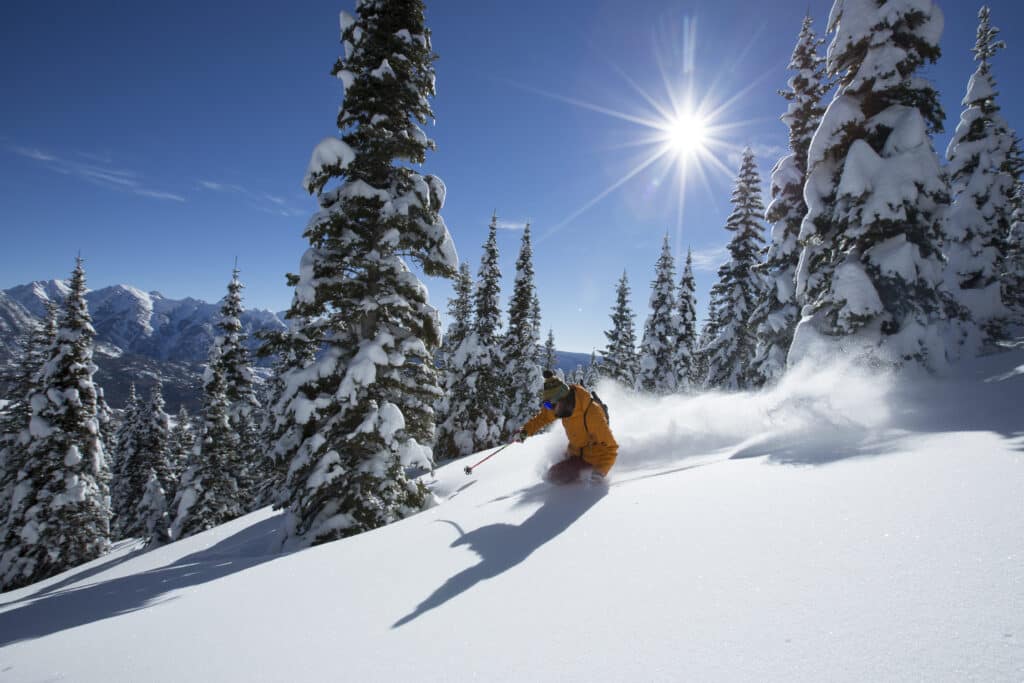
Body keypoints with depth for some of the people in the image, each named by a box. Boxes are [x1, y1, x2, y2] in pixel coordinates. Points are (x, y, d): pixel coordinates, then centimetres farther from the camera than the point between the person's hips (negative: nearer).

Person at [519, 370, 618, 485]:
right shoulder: (565, 403, -14)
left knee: (554, 476, -13)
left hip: (592, 460, -7)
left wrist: (602, 470, -38)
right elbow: (544, 416, 8)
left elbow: (610, 447, -29)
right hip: (575, 452, 8)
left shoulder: (591, 414, -35)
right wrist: (526, 430, 4)